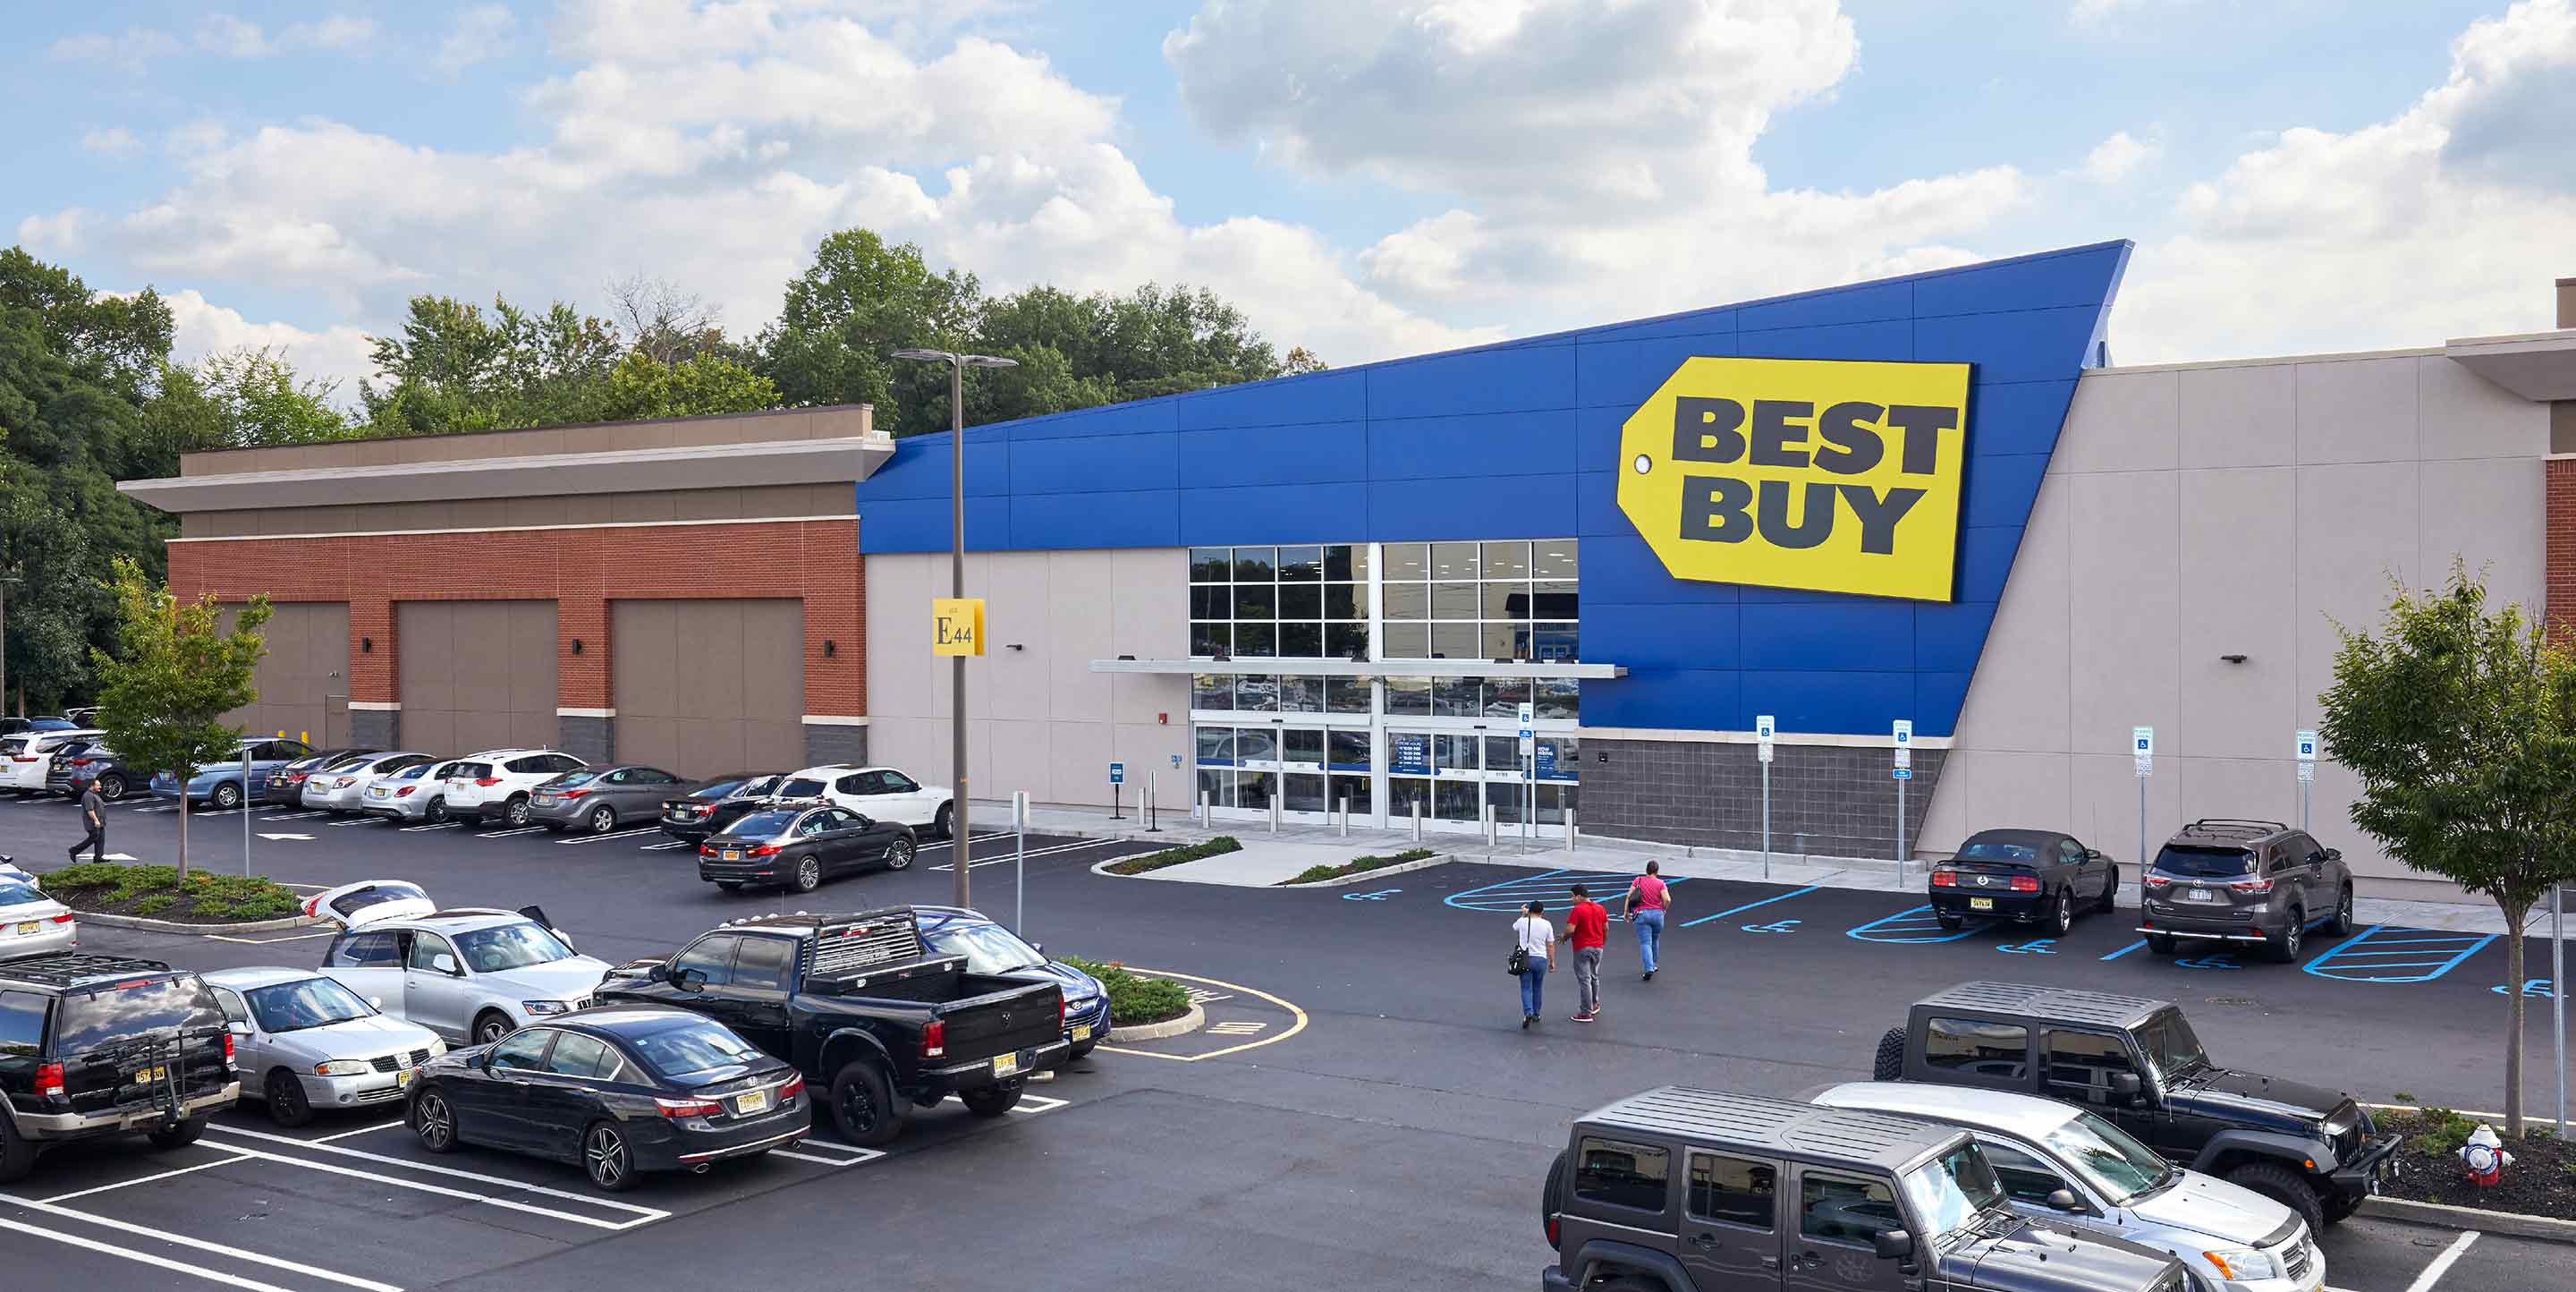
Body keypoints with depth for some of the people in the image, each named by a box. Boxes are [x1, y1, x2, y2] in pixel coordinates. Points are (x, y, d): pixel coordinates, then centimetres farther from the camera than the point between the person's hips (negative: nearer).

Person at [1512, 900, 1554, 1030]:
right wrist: (1552, 961, 10)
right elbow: (1550, 945, 1)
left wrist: (1523, 915, 29)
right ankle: (1536, 1014, 26)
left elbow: (1514, 927, 21)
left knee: (1526, 989, -1)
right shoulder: (1546, 924, -2)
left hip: (1524, 959, -1)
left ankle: (1528, 1013, -20)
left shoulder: (1522, 921, -4)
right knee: (1537, 988, 17)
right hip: (1541, 960, 1)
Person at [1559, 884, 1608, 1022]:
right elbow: (1606, 929, 8)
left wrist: (1563, 937, -3)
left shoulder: (1577, 910, -16)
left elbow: (1570, 930, -23)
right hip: (1597, 948, 7)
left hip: (1582, 949, -7)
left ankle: (1586, 1013, 0)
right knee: (1594, 977, 23)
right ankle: (1595, 1005, 37)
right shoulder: (1601, 908, 4)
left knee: (1584, 980, -2)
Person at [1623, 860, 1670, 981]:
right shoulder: (1661, 883, -2)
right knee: (1655, 941, 21)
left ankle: (1649, 969, -18)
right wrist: (1663, 909, 6)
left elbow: (1629, 896, -6)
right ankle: (1652, 965, 35)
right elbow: (1667, 900, -13)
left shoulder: (1638, 880, 0)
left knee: (1645, 943, -4)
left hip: (1641, 914, -1)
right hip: (1657, 914, 1)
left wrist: (1626, 911, 1)